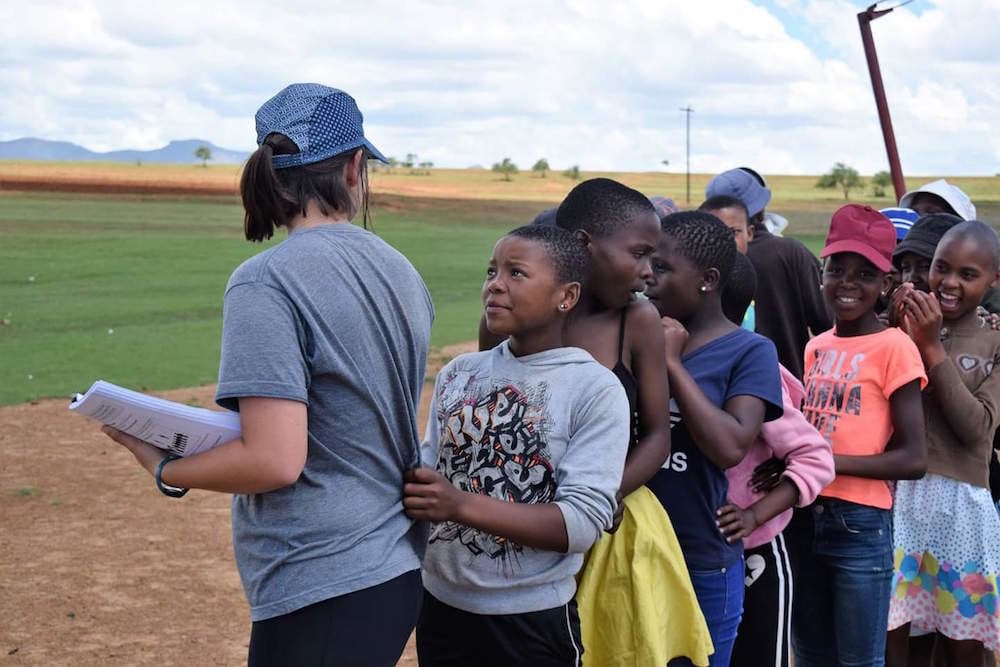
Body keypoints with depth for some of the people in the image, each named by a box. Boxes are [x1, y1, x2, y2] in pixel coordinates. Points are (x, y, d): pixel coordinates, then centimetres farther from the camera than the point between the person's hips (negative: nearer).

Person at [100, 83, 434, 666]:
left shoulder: (266, 281, -16)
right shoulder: (401, 271, 5)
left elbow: (275, 460, -22)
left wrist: (165, 468, -5)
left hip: (323, 592, -7)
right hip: (400, 572, 7)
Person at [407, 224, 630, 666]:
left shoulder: (596, 389, -11)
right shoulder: (457, 374, 3)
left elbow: (584, 521, -18)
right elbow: (432, 475, 5)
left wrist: (462, 505, -26)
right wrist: (406, 480, -17)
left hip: (533, 621, -4)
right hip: (441, 607, 4)